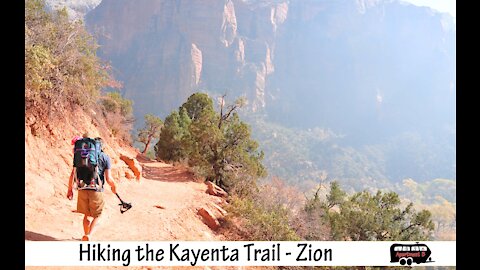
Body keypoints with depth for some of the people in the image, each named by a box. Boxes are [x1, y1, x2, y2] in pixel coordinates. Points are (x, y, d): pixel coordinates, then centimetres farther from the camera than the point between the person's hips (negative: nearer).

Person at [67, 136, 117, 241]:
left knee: (87, 215, 20)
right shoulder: (105, 157, 1)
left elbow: (73, 174, 5)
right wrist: (114, 187, 14)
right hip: (96, 191, -3)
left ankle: (86, 235, 29)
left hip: (82, 190, 3)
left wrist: (70, 189, 14)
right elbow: (108, 179, -5)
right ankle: (89, 235, -7)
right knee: (96, 215, 12)